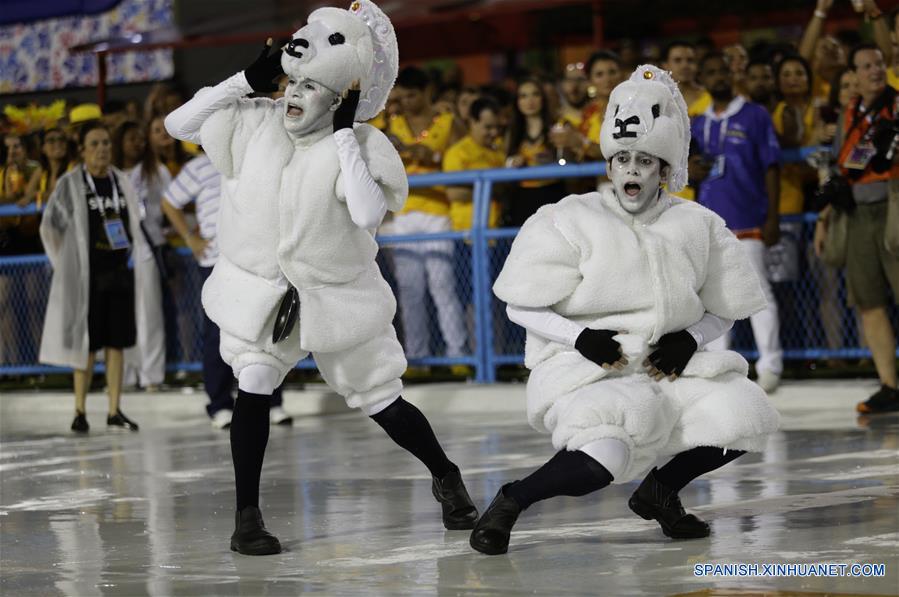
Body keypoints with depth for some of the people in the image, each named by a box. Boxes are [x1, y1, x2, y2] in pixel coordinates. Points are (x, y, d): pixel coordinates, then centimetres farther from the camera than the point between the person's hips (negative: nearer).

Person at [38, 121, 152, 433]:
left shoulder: (122, 182, 8)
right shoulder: (70, 184, -5)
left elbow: (134, 224, 18)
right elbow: (50, 226, 1)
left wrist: (139, 259, 9)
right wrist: (66, 264, 0)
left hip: (120, 272, 4)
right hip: (87, 275, -4)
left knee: (116, 343, 5)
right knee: (87, 343, 0)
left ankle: (114, 411, 10)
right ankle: (79, 411, 9)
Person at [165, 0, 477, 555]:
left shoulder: (361, 145, -17)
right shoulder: (258, 123, -7)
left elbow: (369, 212, -33)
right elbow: (180, 123, -4)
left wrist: (344, 135, -29)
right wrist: (246, 82, -12)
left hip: (336, 297, -2)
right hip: (259, 293, 2)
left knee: (381, 401, 8)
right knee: (253, 386, -18)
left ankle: (446, 477, 34)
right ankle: (247, 519, -10)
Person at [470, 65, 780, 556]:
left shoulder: (697, 227, 5)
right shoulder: (569, 222, -6)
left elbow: (723, 309, 14)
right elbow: (521, 306, -5)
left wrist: (689, 339, -7)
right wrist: (580, 337, -20)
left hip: (662, 369, 5)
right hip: (578, 370, -5)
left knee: (741, 413, -17)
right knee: (605, 456, -33)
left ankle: (660, 492, 11)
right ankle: (509, 502, -5)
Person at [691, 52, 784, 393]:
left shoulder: (755, 116, 1)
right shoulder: (698, 125, 15)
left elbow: (771, 167, -2)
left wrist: (772, 217, -8)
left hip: (747, 221, -5)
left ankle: (770, 365, -4)